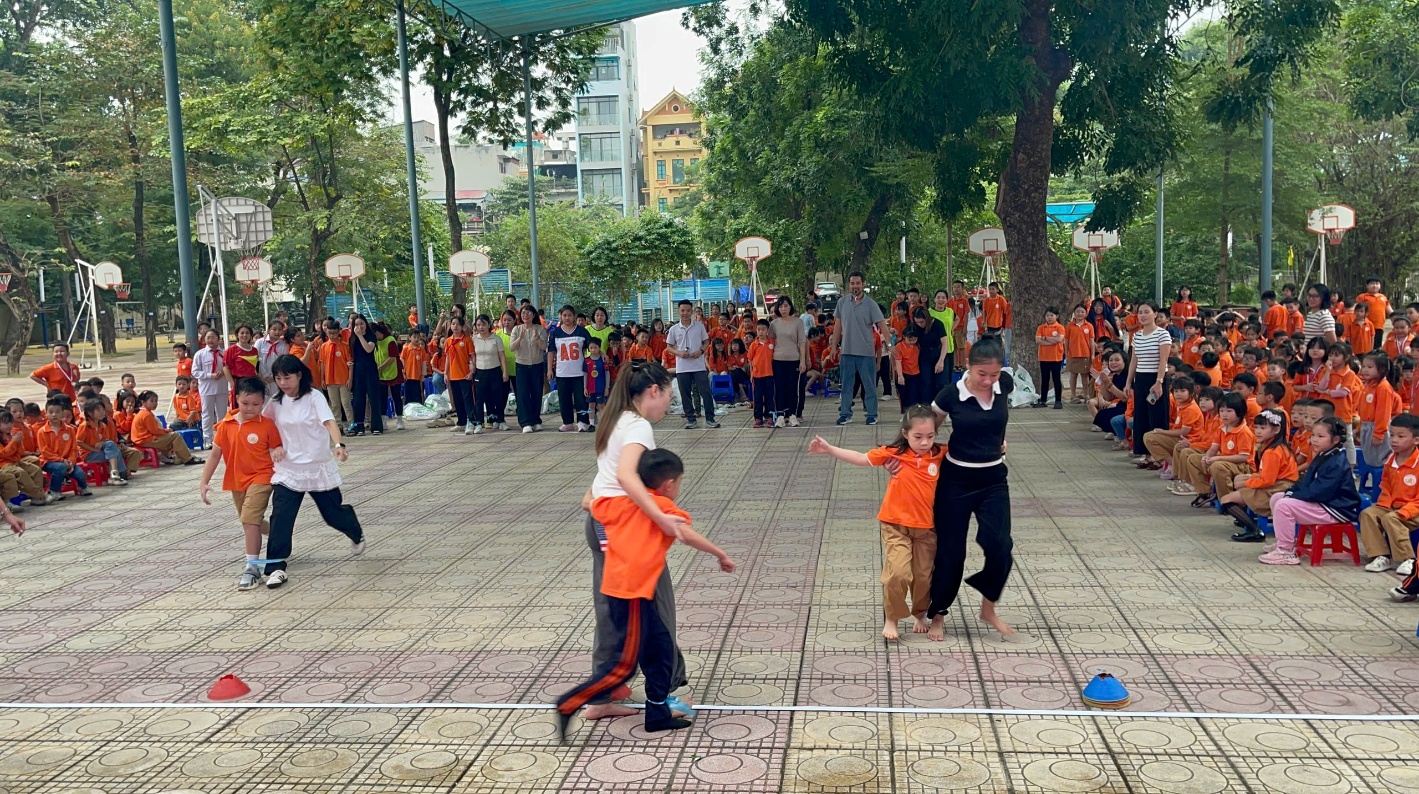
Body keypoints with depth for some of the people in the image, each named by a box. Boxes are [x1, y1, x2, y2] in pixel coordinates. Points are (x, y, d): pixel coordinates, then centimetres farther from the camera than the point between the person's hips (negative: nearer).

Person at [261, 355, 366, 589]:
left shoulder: (313, 398, -12)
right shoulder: (276, 403, 0)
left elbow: (329, 422, -27)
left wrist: (338, 445, -45)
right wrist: (276, 446, -5)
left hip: (319, 468, -2)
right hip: (288, 470, 3)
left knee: (333, 513, 13)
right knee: (280, 519, -11)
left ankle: (357, 535, 45)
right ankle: (276, 567, -6)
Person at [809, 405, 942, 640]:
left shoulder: (940, 455, -3)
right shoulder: (894, 453, -9)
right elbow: (861, 458, -4)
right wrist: (829, 449, -9)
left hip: (926, 526, 2)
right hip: (896, 525, -2)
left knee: (924, 575, 10)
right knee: (898, 572, -15)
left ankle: (920, 615, 36)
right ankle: (891, 619, 7)